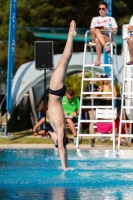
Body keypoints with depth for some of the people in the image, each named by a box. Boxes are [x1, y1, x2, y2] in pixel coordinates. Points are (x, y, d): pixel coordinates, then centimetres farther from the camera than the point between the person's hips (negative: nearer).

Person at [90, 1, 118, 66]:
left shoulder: (111, 19, 26)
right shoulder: (95, 19, 32)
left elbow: (115, 30, 13)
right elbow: (92, 30, 18)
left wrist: (107, 29, -6)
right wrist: (95, 31, -6)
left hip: (107, 37, -2)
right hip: (94, 38, 2)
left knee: (97, 40, -40)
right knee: (97, 31, -38)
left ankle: (98, 59, -46)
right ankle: (106, 46, -54)